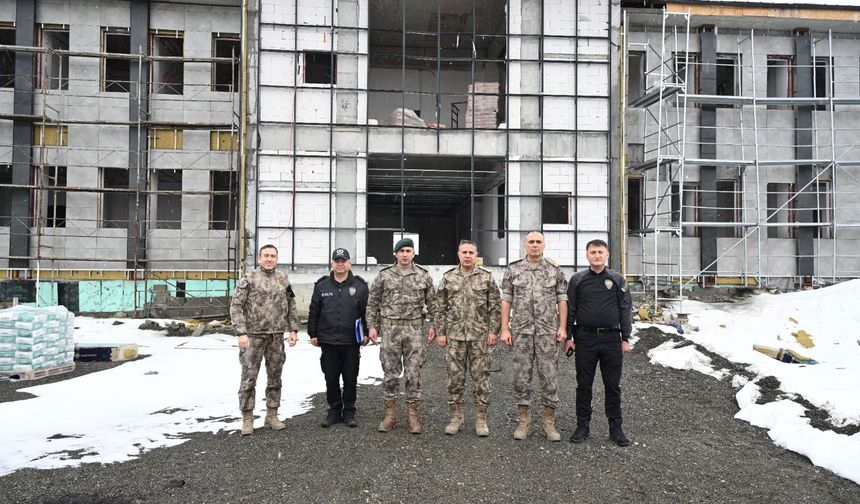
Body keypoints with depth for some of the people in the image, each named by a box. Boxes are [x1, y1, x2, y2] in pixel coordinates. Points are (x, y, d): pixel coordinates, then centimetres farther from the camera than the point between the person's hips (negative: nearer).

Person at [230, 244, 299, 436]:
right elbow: (236, 306, -7)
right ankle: (247, 418, 8)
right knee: (249, 378, -1)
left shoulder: (283, 279, 8)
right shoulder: (249, 279, -4)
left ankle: (272, 415, 22)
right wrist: (241, 332, -15)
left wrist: (293, 329, 6)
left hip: (277, 337, 4)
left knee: (275, 377, 10)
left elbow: (291, 305, 13)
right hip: (254, 336, -4)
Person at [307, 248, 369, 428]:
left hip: (351, 342, -1)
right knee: (331, 379, 8)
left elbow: (367, 311, 4)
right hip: (328, 341, 1)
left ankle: (349, 413, 18)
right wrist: (313, 334, 6)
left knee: (350, 379, 6)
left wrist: (366, 333, 0)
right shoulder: (321, 286, 6)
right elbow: (314, 312, 9)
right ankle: (334, 411, 20)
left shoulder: (360, 286, 2)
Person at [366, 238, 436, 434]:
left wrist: (433, 325, 1)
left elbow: (431, 303, 8)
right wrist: (372, 326, 0)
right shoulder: (384, 275, 3)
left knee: (414, 373, 3)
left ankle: (412, 415, 12)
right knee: (390, 373, 5)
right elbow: (372, 303, 6)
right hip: (390, 329, 0)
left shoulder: (423, 276, 4)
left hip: (415, 329, 0)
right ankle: (390, 414, 16)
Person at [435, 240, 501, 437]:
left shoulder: (486, 277, 3)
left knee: (481, 378, 2)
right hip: (454, 336, 1)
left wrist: (493, 331, -5)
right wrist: (440, 333, 2)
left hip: (480, 336, -1)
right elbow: (440, 308, 8)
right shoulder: (448, 278, 7)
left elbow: (495, 307, 2)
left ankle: (481, 420, 12)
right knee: (455, 378, 6)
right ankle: (456, 418, 17)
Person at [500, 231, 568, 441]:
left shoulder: (555, 270, 5)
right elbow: (506, 300, 4)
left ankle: (548, 421, 14)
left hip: (548, 331, 0)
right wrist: (504, 329, -1)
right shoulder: (513, 270, 4)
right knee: (521, 375, 5)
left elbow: (562, 299, 5)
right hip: (521, 331, 0)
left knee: (549, 376, 1)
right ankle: (523, 420, 17)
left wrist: (562, 327, -4)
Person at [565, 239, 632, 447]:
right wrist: (568, 337, 1)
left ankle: (616, 428, 15)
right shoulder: (578, 279, 4)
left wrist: (626, 338, 0)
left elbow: (625, 310, 6)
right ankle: (582, 426, 16)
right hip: (585, 338, 0)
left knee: (613, 385, 5)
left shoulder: (617, 280, 5)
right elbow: (570, 310, 6)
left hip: (611, 338, 0)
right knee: (584, 385, 6)